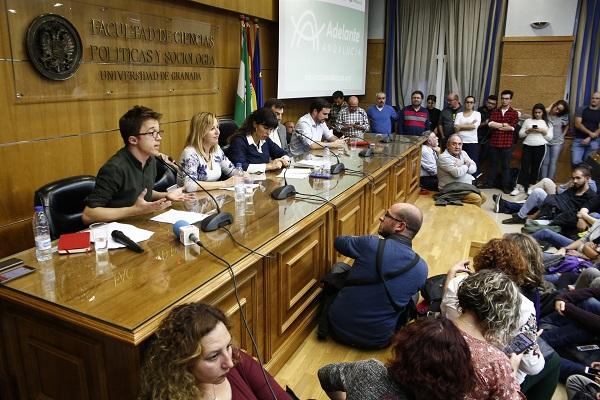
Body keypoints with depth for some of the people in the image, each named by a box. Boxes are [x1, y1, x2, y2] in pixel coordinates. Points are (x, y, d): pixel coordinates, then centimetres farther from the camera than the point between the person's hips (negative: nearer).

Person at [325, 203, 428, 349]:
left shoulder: (371, 244, -20)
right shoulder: (421, 268, -11)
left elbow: (339, 241, 1)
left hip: (339, 327, -2)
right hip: (378, 341, 2)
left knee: (338, 267, 21)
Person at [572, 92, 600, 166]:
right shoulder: (581, 109, 5)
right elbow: (577, 124, -5)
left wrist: (589, 138, -14)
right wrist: (590, 133, -15)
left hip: (593, 142, 1)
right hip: (578, 140, -1)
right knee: (575, 162, -13)